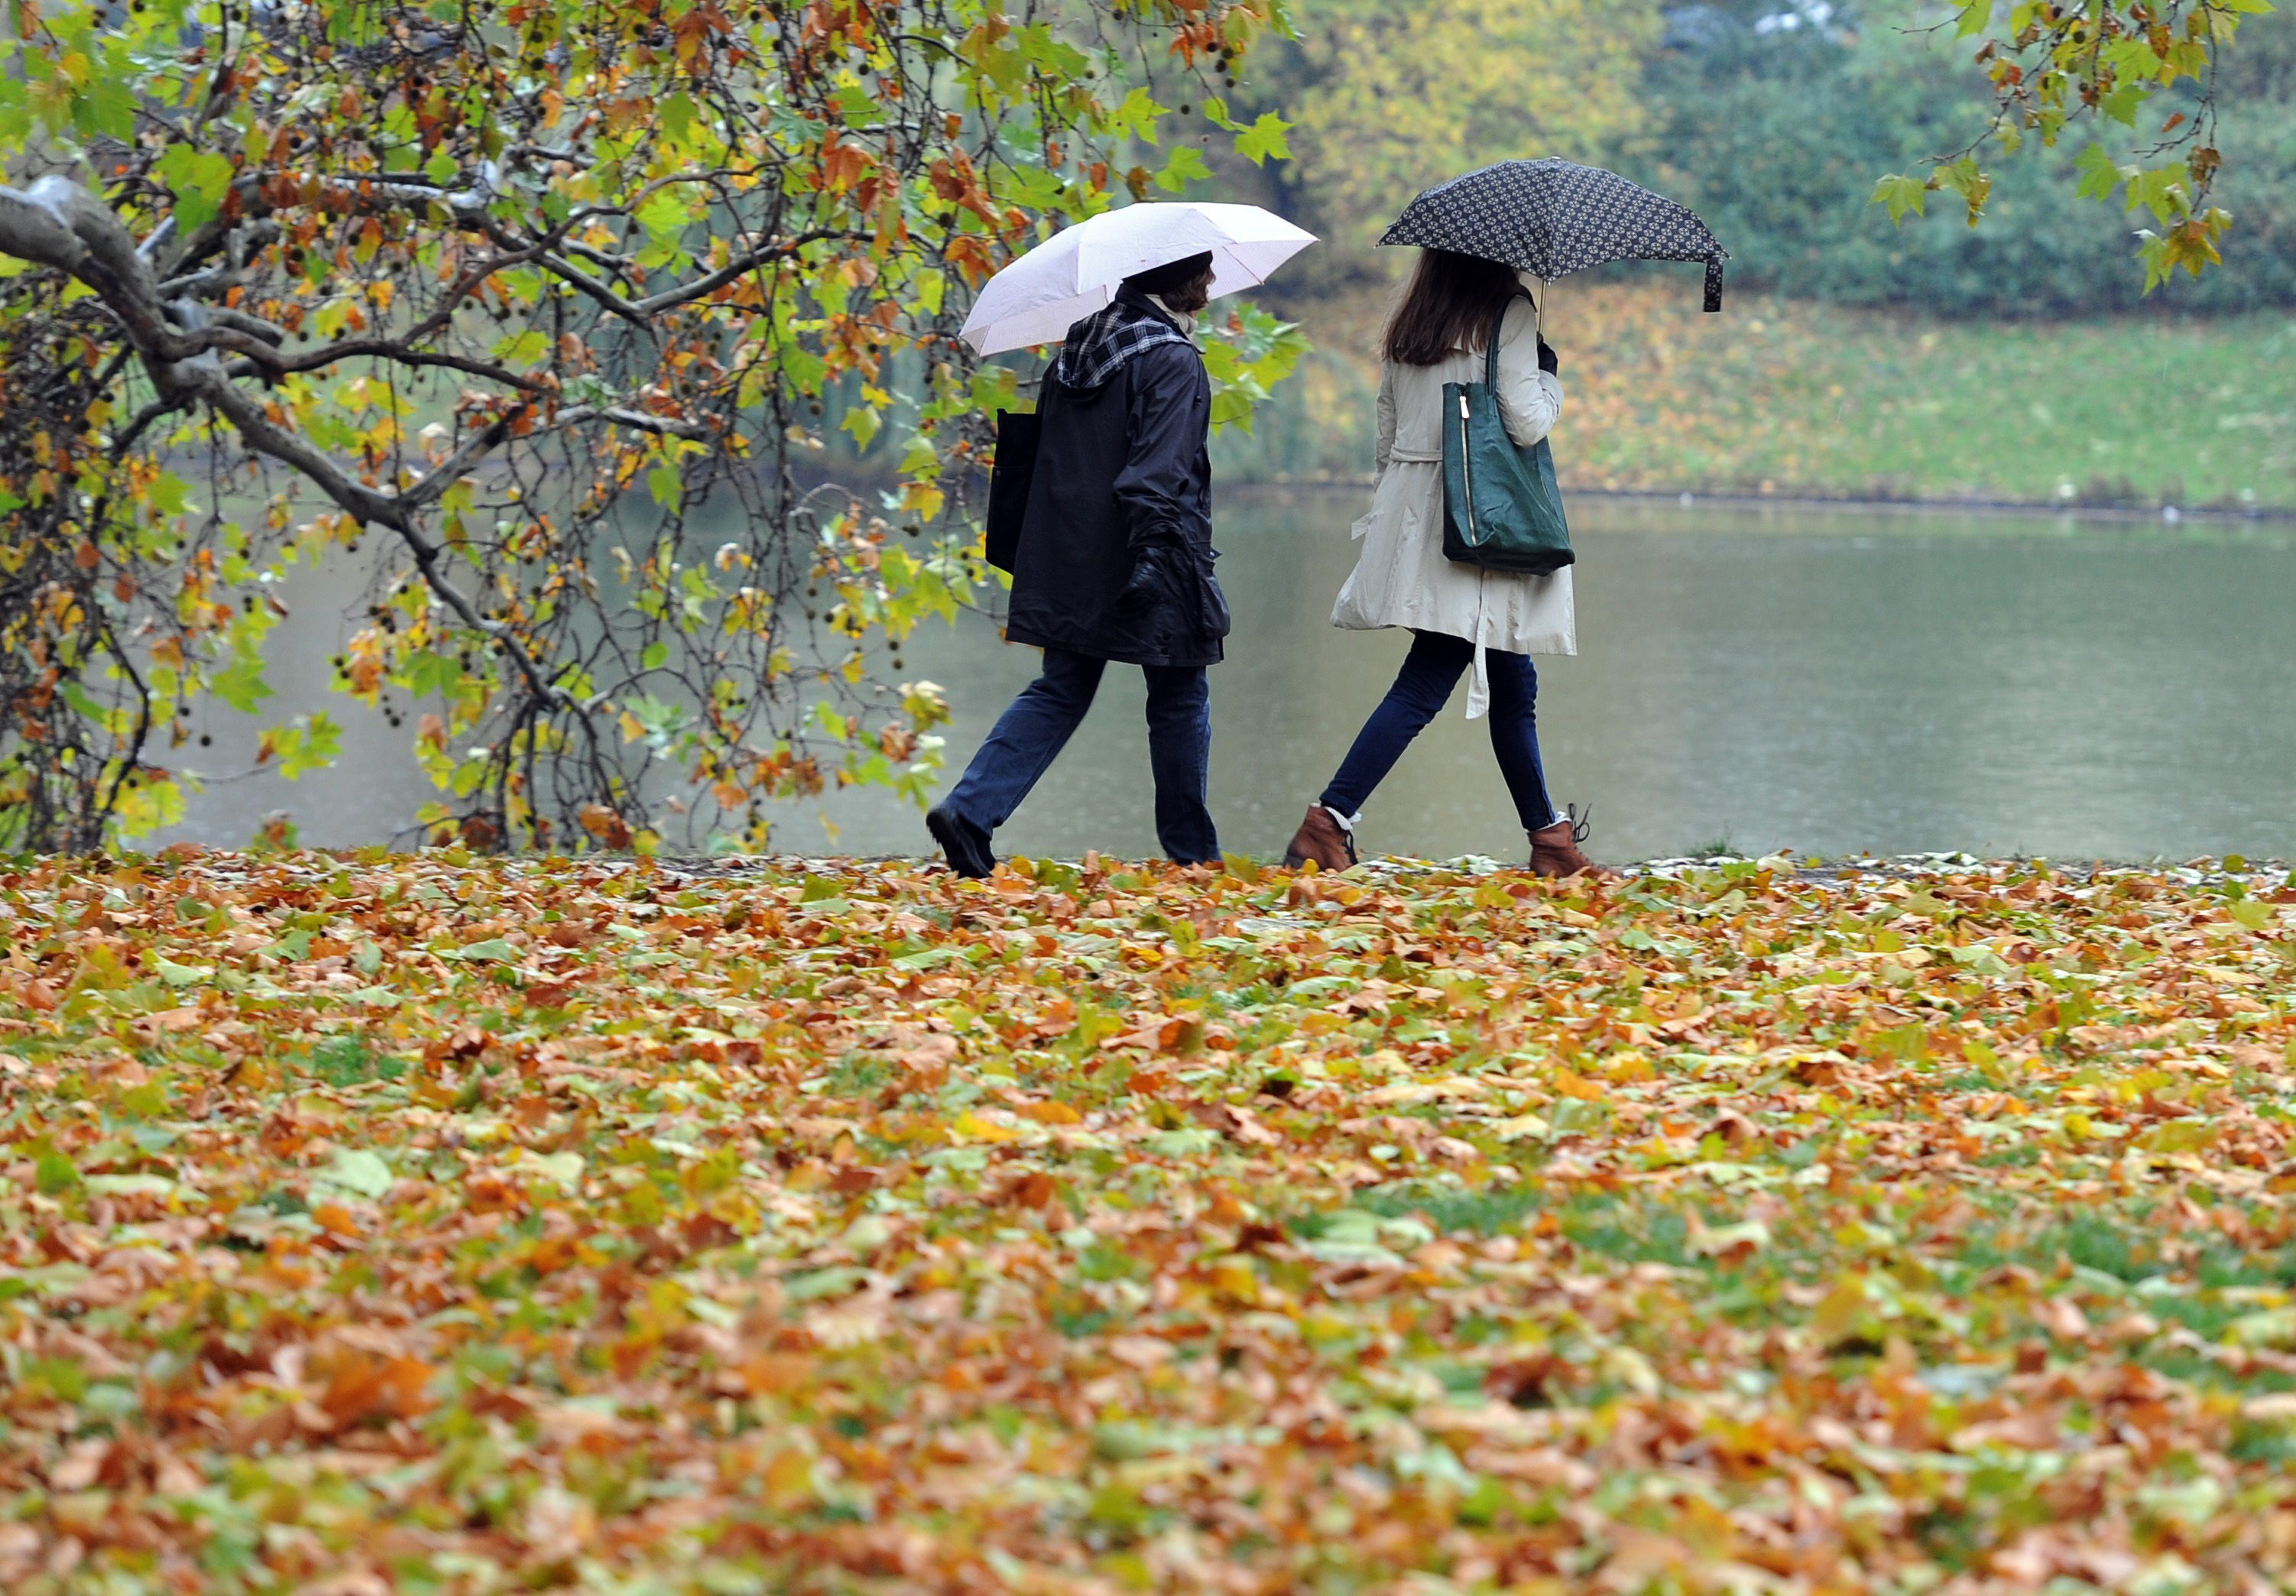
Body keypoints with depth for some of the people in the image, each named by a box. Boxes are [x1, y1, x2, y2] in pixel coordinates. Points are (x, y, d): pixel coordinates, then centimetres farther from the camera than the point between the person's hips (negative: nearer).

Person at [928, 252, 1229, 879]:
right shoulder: (1172, 361, -13)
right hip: (1140, 565, -7)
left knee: (1060, 692, 10)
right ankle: (1193, 851, 15)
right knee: (1180, 701, 7)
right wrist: (1153, 550, -27)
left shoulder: (1078, 348, 12)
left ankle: (970, 810, -5)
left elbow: (1045, 451, 17)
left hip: (1069, 562, 7)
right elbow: (1157, 469, -23)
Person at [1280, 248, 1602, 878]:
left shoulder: (1408, 323, 12)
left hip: (1412, 514, 8)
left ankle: (1550, 837, 22)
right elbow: (1526, 422, -13)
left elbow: (1388, 434, 15)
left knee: (1512, 682, 16)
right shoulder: (1508, 312, -9)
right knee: (1422, 687, -7)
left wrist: (1386, 513, 24)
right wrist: (1550, 376, 6)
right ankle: (1327, 822, -15)